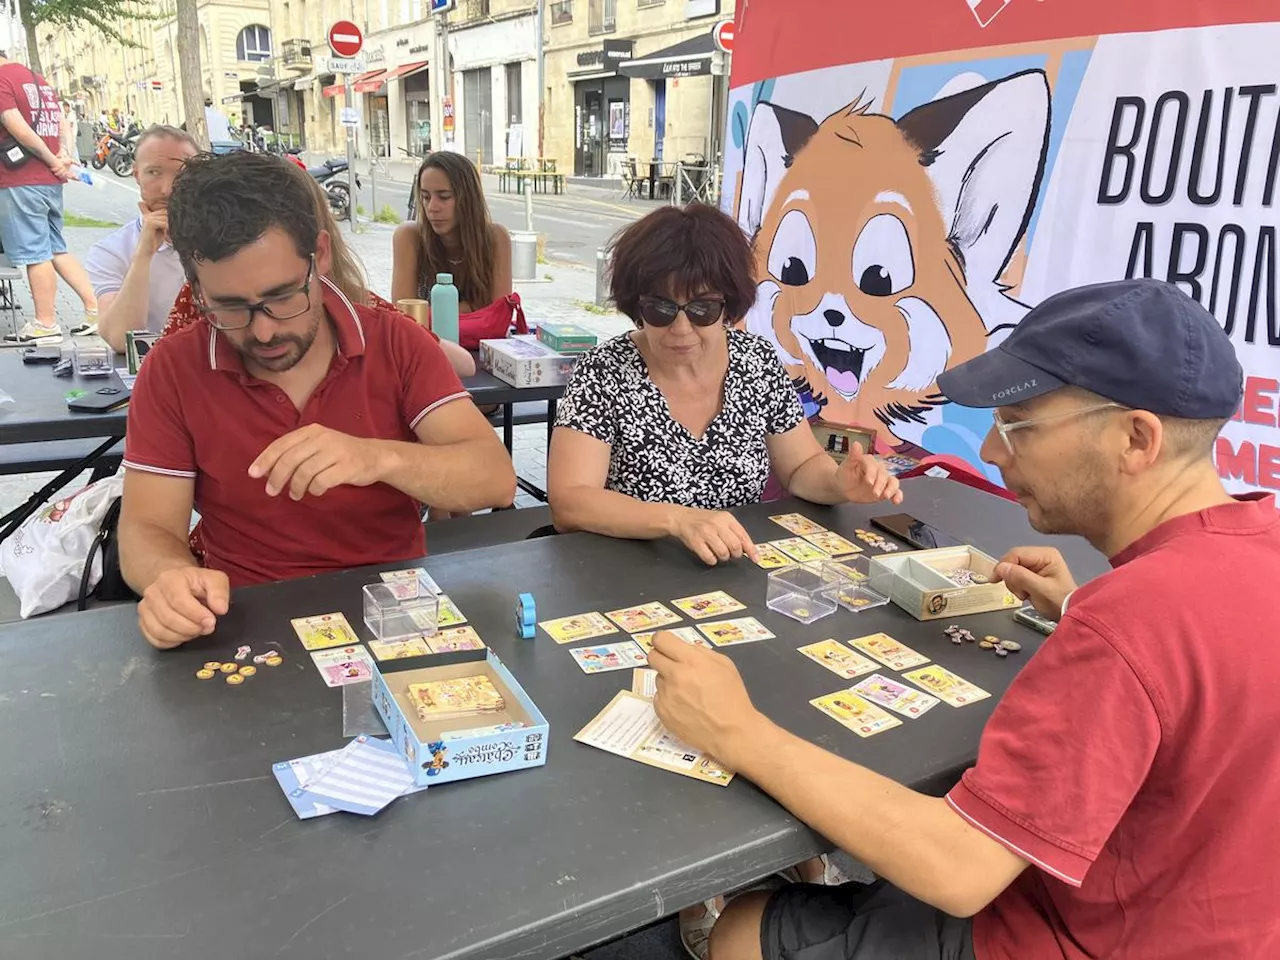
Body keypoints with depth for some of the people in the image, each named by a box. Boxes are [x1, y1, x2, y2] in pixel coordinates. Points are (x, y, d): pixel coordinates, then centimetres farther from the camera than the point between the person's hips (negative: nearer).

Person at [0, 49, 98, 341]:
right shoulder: (38, 79, 17)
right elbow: (60, 125, 19)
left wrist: (52, 160, -7)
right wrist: (59, 157, 4)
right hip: (50, 181, 8)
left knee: (34, 254, -3)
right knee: (56, 250, 13)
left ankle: (45, 324, 2)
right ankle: (95, 310, 9)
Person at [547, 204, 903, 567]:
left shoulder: (758, 362, -2)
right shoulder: (603, 373, -11)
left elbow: (801, 466, 8)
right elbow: (567, 504, -19)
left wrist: (839, 483, -13)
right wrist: (676, 519, -32)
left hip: (743, 571, 3)